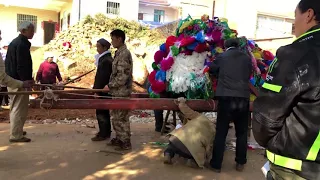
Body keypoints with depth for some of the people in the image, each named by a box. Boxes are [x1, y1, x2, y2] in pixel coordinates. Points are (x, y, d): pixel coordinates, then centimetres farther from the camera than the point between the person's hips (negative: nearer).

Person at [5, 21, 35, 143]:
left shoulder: (14, 42, 16)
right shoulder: (22, 44, -16)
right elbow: (22, 66, -22)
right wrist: (27, 81, -18)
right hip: (19, 81, -10)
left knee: (16, 108, 19)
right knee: (19, 109, -5)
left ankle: (16, 131, 30)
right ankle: (16, 135, 1)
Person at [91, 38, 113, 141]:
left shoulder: (106, 60, -17)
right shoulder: (107, 58, 14)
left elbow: (103, 77, -21)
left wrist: (97, 91, -19)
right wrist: (96, 88, 18)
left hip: (103, 90, -10)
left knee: (101, 112, -3)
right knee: (104, 112, 16)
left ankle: (103, 134, 5)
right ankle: (106, 132, 26)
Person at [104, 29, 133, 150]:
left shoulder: (124, 54, -17)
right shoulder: (119, 53, 13)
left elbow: (123, 76, -22)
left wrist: (110, 86, -14)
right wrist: (111, 86, 15)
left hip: (122, 92, -9)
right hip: (117, 92, 9)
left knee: (121, 117, 0)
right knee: (115, 116, 17)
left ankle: (126, 142, 12)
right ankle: (119, 138, 29)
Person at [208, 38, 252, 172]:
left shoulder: (222, 57, 5)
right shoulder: (247, 58, 9)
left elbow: (212, 69, 21)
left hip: (226, 97, -2)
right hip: (243, 98, 2)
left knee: (221, 132, 4)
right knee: (242, 132, 14)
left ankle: (216, 164, 9)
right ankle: (240, 163, 21)